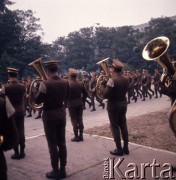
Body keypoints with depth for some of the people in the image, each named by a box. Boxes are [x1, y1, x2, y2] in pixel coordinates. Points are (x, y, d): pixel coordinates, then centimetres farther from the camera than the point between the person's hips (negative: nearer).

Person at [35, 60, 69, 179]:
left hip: (49, 115, -6)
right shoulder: (65, 82, 0)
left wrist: (41, 90, 3)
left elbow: (37, 101, -12)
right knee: (62, 143, 12)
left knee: (52, 144, 4)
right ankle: (63, 170, 21)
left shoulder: (45, 84, -19)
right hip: (61, 113, 6)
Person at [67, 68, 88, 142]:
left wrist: (66, 102, 2)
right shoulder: (81, 83, 2)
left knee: (74, 120, 2)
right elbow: (85, 94, 5)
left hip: (71, 104, -5)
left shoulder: (68, 84, -14)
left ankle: (76, 136, 6)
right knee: (80, 119, 11)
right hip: (80, 104, 5)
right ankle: (81, 135, 17)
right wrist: (82, 100, 14)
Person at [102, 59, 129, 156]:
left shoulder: (112, 80, -21)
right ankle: (126, 148, 21)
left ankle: (119, 149, 7)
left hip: (113, 106, -7)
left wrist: (104, 87, -5)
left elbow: (106, 95, -21)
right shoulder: (126, 79, 2)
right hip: (123, 104, 7)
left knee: (115, 127, 2)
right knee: (123, 125, 14)